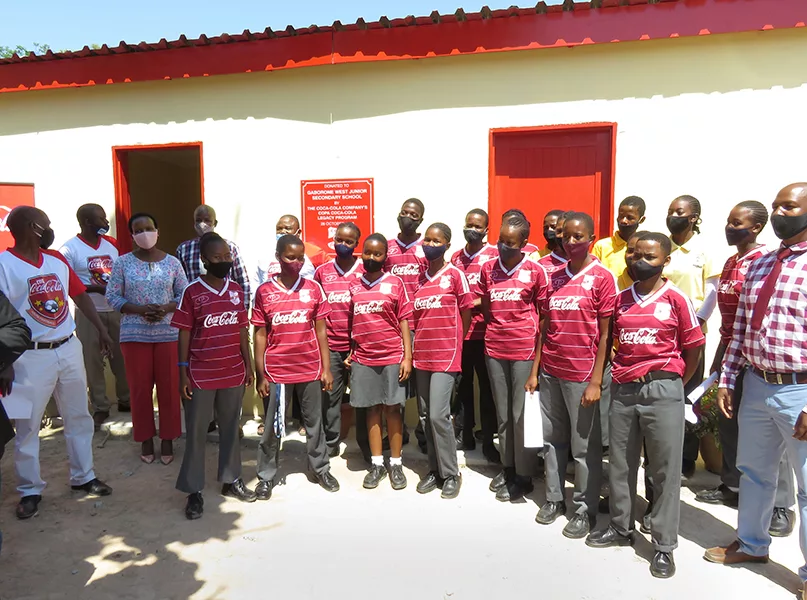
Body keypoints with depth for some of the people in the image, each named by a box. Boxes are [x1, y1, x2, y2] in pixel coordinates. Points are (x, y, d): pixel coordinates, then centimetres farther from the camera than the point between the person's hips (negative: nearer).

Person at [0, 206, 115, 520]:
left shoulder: (56, 259, 6)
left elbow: (80, 294, 14)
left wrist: (101, 329, 12)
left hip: (69, 349, 6)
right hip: (31, 356, -6)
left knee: (79, 417, 15)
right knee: (27, 426, 7)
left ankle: (83, 476, 30)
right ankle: (30, 491, 23)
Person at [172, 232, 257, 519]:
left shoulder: (236, 290, 4)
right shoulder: (192, 291, -7)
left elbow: (242, 329, 9)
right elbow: (184, 334, -5)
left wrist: (248, 365, 8)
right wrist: (183, 373, -7)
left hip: (233, 372, 4)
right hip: (200, 375, -4)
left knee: (230, 428, 16)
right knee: (196, 433, 7)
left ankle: (231, 480, 31)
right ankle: (194, 491, 19)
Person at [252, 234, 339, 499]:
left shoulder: (313, 288, -1)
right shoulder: (264, 291, -4)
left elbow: (320, 330, 3)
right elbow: (260, 335, -1)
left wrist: (326, 368, 1)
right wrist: (260, 375, -2)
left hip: (310, 369, 1)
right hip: (277, 370, -1)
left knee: (314, 421, 14)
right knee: (272, 426, 11)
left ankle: (320, 469, 31)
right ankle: (267, 476, 26)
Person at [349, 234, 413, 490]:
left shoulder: (395, 283, 0)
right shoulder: (353, 285, 7)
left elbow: (404, 321, -1)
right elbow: (350, 322, 11)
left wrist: (408, 356, -6)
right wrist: (349, 353, 6)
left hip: (392, 357, -2)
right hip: (363, 358, 2)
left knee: (392, 409, 5)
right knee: (372, 409, 9)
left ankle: (396, 464, 16)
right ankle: (377, 463, 19)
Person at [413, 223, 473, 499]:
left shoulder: (455, 274, -5)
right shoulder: (420, 278, 11)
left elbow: (467, 312, -1)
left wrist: (454, 343, 5)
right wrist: (415, 349, 9)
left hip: (446, 356, -6)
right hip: (421, 355, 6)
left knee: (438, 415, -9)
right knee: (427, 416, 11)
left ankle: (451, 474, 8)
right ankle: (435, 470, 24)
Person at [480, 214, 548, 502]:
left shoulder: (535, 271, -7)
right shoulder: (488, 269, 4)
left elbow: (542, 312, 0)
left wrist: (530, 335, -3)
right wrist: (501, 328, 7)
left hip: (524, 349, -4)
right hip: (494, 348, 4)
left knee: (522, 413, 3)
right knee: (502, 413, 14)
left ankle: (523, 476, 16)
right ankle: (507, 466, 29)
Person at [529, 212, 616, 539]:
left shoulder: (602, 278, -6)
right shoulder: (554, 278, 9)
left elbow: (605, 334, -9)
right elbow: (545, 328, 11)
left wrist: (596, 381, -13)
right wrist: (534, 371, 8)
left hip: (581, 375, -5)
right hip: (550, 372, 5)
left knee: (584, 446, 6)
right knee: (553, 439, 14)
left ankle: (585, 509, 21)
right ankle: (554, 498, 29)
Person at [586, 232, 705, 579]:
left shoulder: (676, 299, -4)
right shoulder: (621, 299, 8)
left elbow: (693, 348, 1)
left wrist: (675, 384, 4)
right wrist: (621, 374, 10)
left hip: (662, 390, -4)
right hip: (623, 389, 5)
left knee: (665, 469, 4)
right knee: (620, 464, 14)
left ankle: (664, 545, 17)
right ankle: (621, 528, 32)